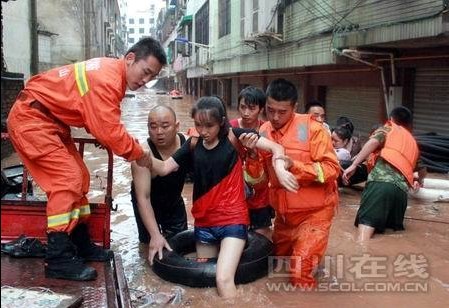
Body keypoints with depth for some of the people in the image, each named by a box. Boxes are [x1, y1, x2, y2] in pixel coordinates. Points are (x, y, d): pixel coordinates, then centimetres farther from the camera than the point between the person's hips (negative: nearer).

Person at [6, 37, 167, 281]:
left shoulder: (111, 72, 5)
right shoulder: (107, 78, -25)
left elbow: (102, 124, 7)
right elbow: (109, 131, -27)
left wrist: (133, 150, -3)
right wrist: (139, 154, -13)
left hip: (51, 122, 10)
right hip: (31, 118, -10)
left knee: (78, 179, 10)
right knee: (67, 179, -16)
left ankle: (80, 244, 20)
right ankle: (58, 259, -12)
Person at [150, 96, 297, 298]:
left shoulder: (233, 136, -9)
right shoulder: (193, 144, 1)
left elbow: (275, 147, -13)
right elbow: (164, 168, -1)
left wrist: (279, 168, -33)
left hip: (232, 220, -5)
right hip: (204, 221, 5)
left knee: (224, 279, -17)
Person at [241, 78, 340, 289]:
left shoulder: (311, 128, -16)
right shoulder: (264, 132, -1)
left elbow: (332, 169, -20)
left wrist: (294, 166, -31)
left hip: (314, 210, -6)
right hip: (283, 212, 6)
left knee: (300, 274, -10)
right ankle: (313, 254, 48)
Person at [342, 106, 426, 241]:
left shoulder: (388, 129, 20)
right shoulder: (413, 142, 35)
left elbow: (374, 142, -3)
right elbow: (423, 170, 44)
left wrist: (353, 165, -8)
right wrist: (418, 179, 67)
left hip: (380, 180, -5)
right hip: (401, 187, 5)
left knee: (366, 223, -17)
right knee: (395, 232, 17)